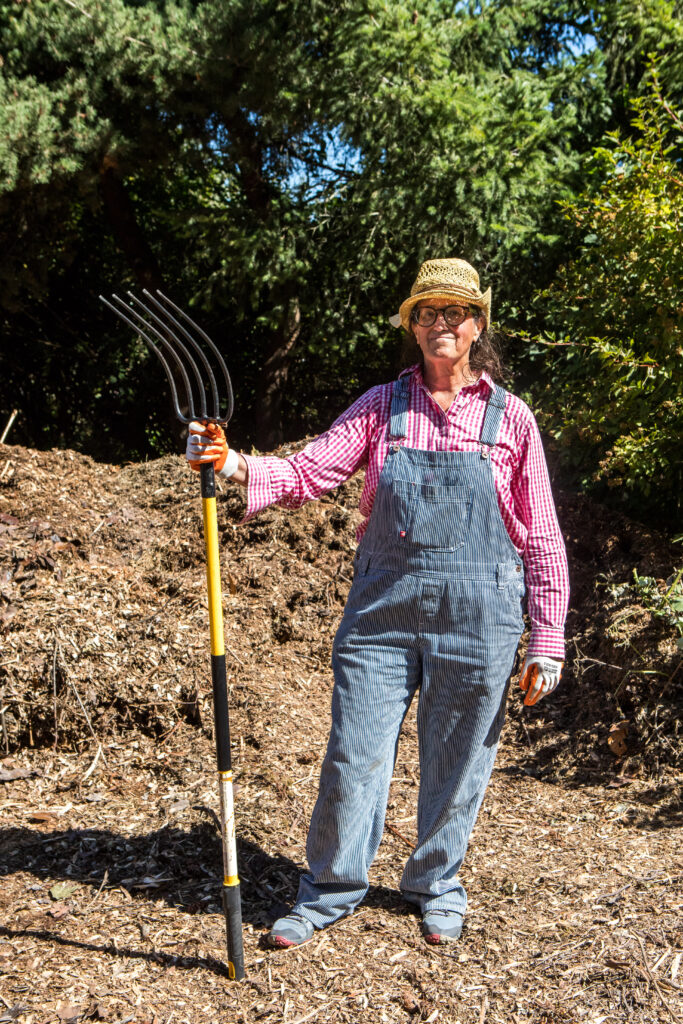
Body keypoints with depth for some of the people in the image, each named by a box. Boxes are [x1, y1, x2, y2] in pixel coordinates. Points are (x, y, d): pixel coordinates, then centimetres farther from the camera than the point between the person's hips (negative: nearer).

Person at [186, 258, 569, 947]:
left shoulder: (510, 417, 2)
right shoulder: (381, 407, 6)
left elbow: (541, 539, 2)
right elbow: (309, 472, -6)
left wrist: (547, 640, -1)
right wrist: (236, 467, -25)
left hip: (476, 615, 0)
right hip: (382, 605, 1)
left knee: (455, 761, 11)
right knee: (353, 752, 4)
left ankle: (435, 885, 36)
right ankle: (331, 889, 26)